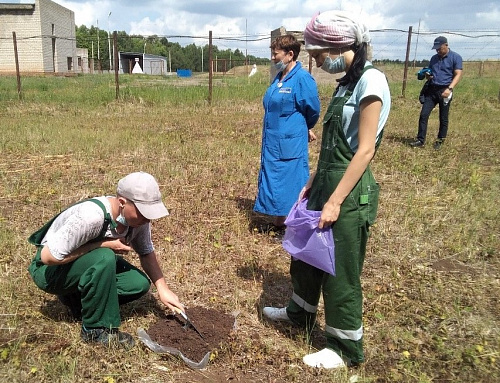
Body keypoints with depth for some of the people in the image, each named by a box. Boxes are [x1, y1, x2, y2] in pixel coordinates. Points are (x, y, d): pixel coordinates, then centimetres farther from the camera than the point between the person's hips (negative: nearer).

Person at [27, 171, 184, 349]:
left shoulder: (138, 217, -16)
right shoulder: (91, 216, -36)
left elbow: (147, 253, 0)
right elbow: (48, 257, -30)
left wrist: (163, 288, -12)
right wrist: (105, 244, -29)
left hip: (90, 263, 7)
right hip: (49, 269, -6)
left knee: (139, 283, -13)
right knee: (104, 258, -35)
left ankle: (77, 298, 9)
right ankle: (96, 330, -16)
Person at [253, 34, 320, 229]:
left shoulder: (302, 78, -14)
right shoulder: (279, 78, 10)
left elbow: (312, 110, -9)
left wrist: (305, 129, 7)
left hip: (291, 143, -9)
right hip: (272, 142, 9)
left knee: (291, 183, 0)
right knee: (274, 180, 15)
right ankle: (279, 222, 29)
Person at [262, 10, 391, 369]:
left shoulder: (370, 80, -17)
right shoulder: (347, 82, 11)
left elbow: (365, 150, -20)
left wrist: (335, 202, -21)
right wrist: (313, 182, 15)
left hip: (350, 192, -9)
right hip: (328, 183, 9)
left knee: (340, 270, 4)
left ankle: (346, 349, 25)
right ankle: (300, 312, 47)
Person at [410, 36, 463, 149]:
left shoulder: (456, 57, -2)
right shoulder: (434, 58, 15)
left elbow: (458, 75, -9)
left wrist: (449, 88, -24)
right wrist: (427, 75, -1)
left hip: (444, 91, -5)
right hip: (431, 90, 5)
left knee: (443, 118, 4)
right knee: (423, 115, -4)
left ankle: (440, 141, 15)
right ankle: (420, 140, 0)